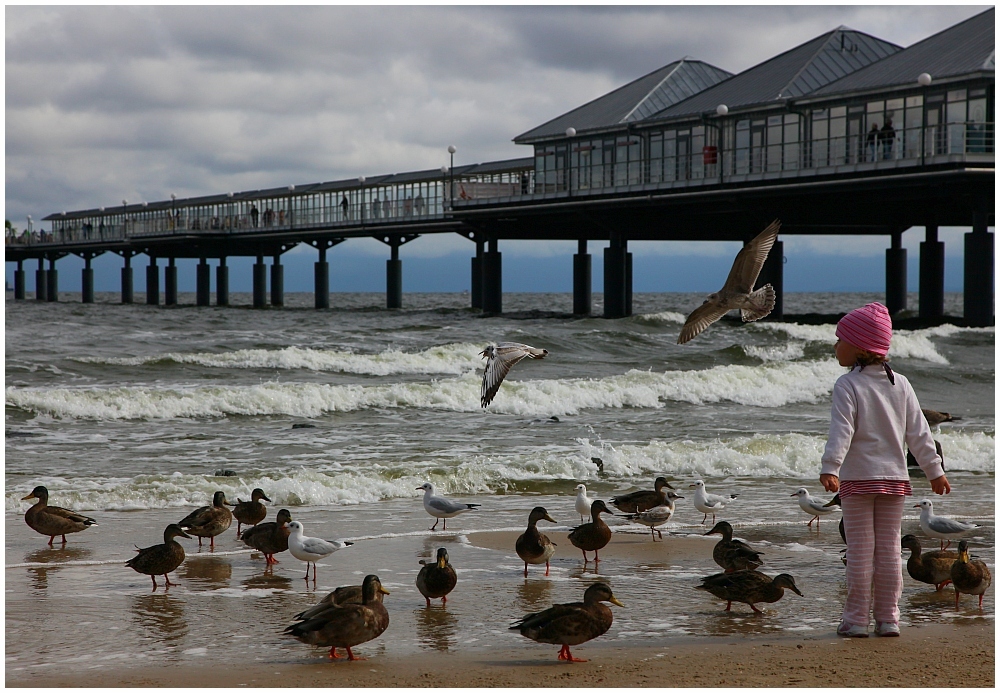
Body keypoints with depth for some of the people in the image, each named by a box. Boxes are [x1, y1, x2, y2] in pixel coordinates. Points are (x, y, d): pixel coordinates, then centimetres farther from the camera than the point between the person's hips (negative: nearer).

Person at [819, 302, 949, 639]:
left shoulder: (847, 385, -8)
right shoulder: (900, 384, 8)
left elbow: (841, 431, -21)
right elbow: (918, 432, 9)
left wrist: (830, 468, -29)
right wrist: (934, 470, 13)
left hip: (858, 479, -4)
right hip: (895, 478, 4)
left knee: (860, 550, 0)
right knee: (889, 549, 9)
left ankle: (855, 620, 2)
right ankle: (888, 618, 10)